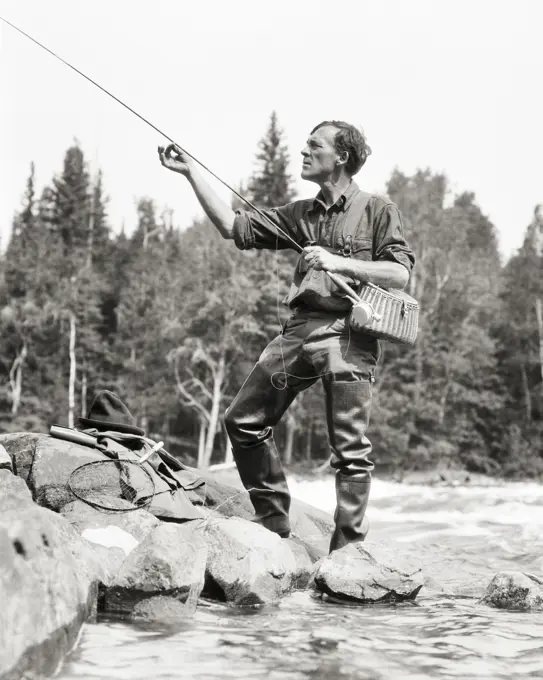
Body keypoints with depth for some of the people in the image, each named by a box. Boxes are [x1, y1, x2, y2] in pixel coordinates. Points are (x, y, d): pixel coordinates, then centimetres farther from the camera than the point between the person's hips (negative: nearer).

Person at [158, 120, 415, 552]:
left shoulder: (377, 211, 4)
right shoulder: (301, 215, 20)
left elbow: (401, 273, -5)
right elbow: (234, 226, 17)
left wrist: (339, 262, -13)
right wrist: (191, 173, 15)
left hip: (349, 333, -6)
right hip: (300, 329, 6)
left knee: (350, 448, -6)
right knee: (244, 420, 4)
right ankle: (273, 525, 15)